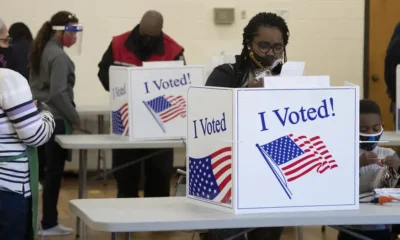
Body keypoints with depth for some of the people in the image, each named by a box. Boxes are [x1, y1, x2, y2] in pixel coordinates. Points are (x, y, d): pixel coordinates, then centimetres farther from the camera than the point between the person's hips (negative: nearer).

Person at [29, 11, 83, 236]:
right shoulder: (59, 56, -16)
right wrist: (75, 117, -12)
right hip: (56, 120, -8)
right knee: (54, 171, 0)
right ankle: (49, 224, 6)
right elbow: (58, 94, -22)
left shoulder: (42, 51, 11)